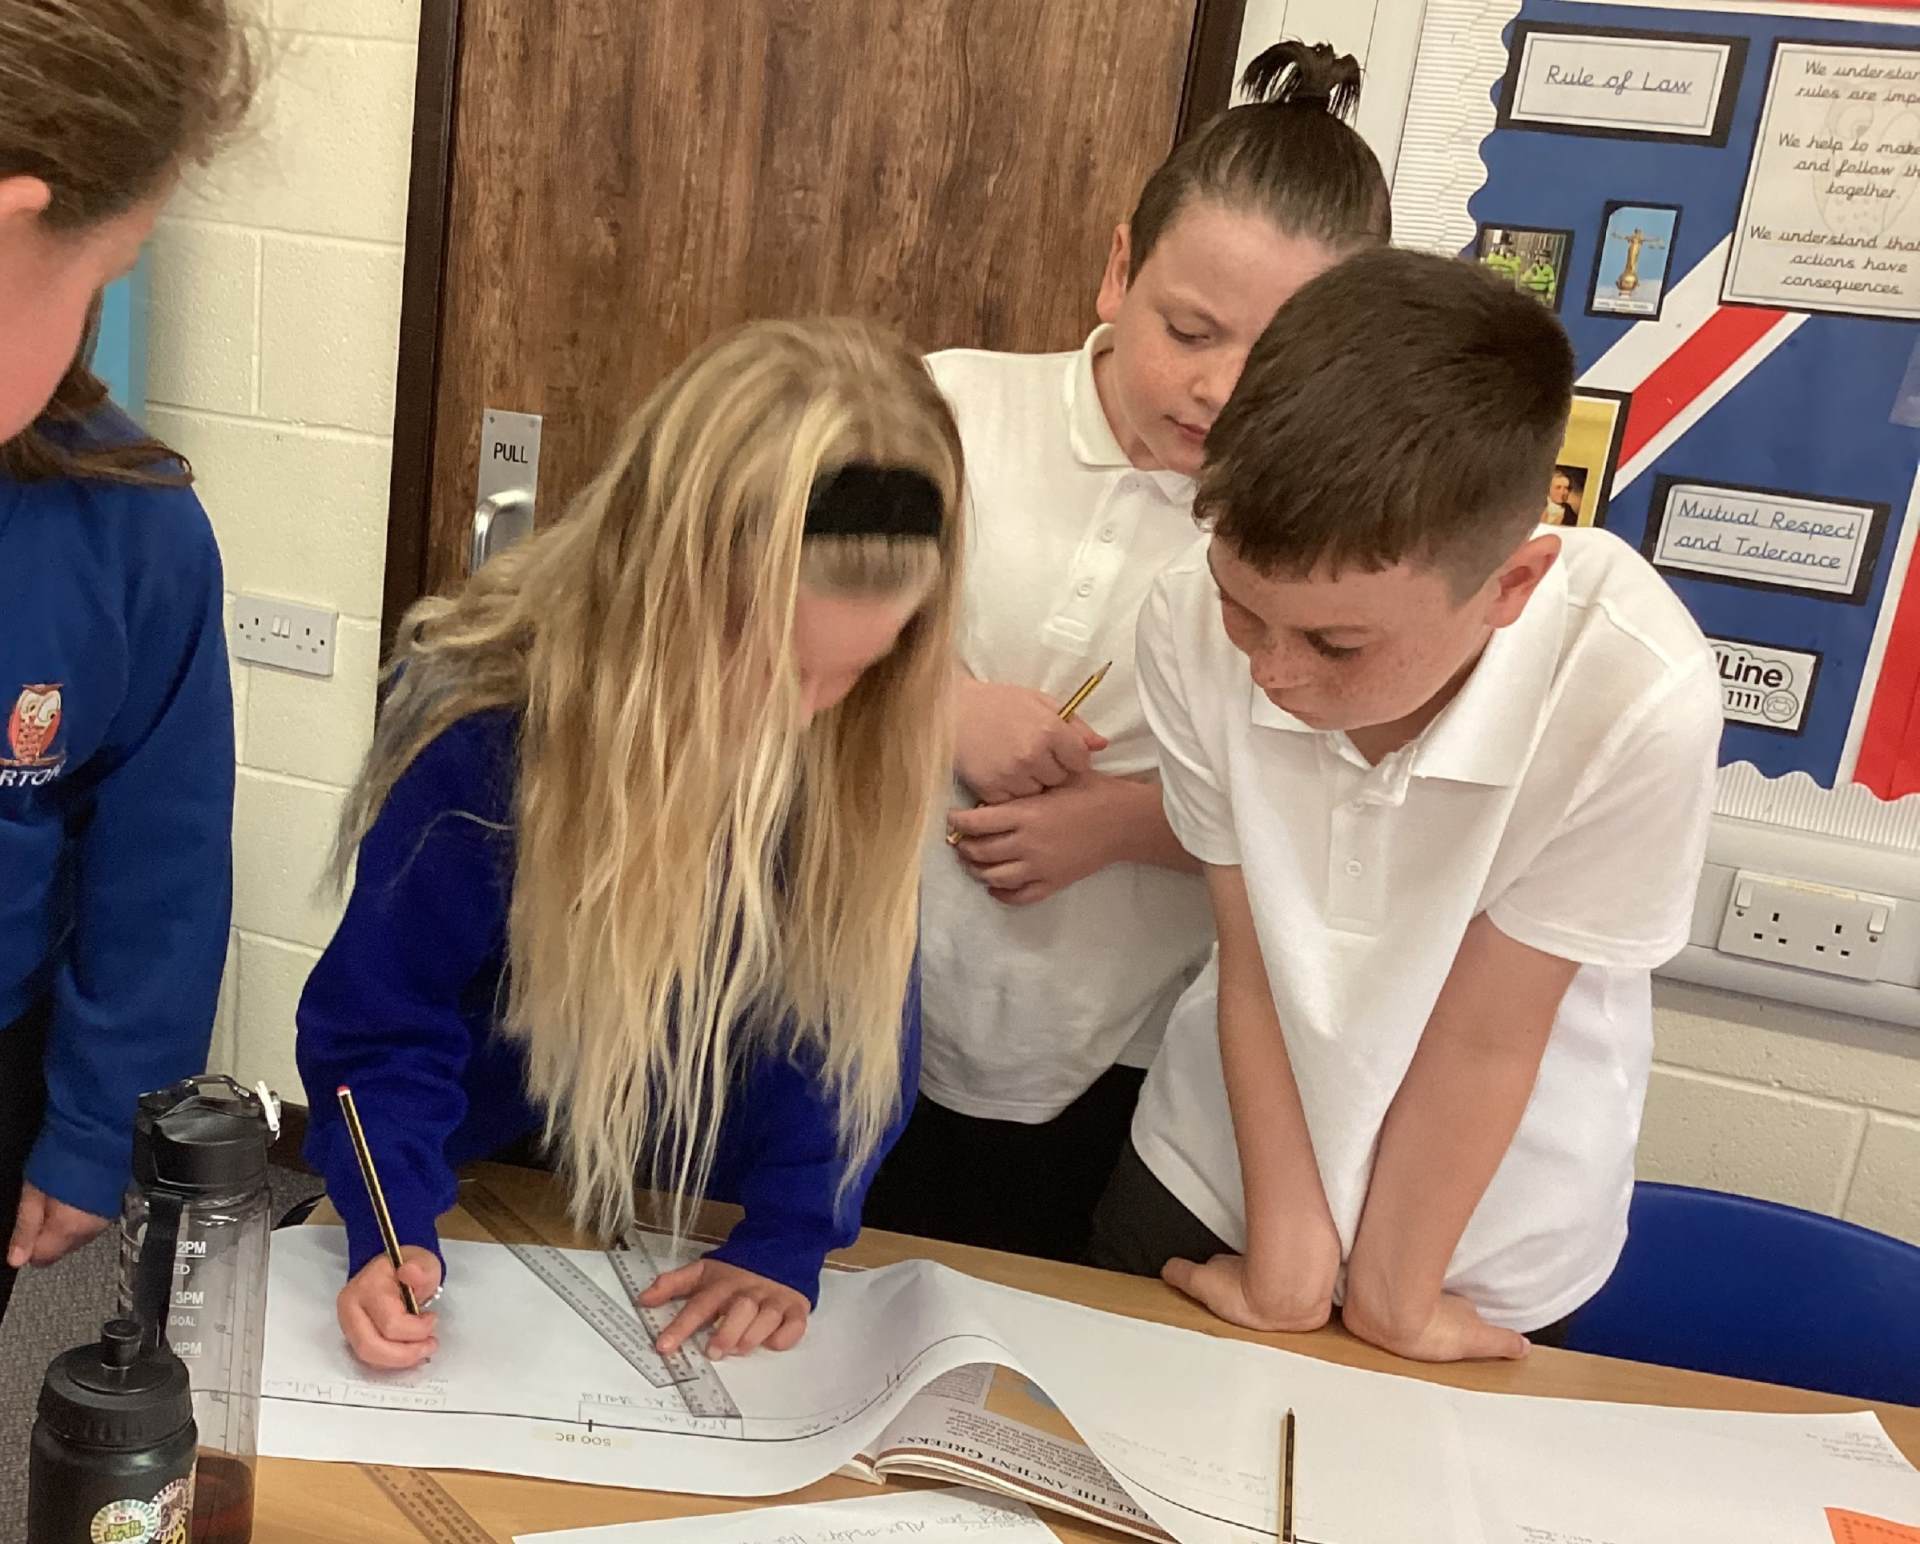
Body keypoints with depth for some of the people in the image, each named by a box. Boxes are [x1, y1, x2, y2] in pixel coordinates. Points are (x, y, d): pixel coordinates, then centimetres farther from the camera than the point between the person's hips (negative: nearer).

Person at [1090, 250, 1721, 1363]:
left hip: (1477, 1251, -1)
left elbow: (1483, 1035, -21)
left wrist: (1393, 1300, -8)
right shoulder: (1194, 624, -26)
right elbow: (1253, 967, -15)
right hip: (1212, 1182, 2)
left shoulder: (1638, 704, -33)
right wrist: (1286, 1256, -10)